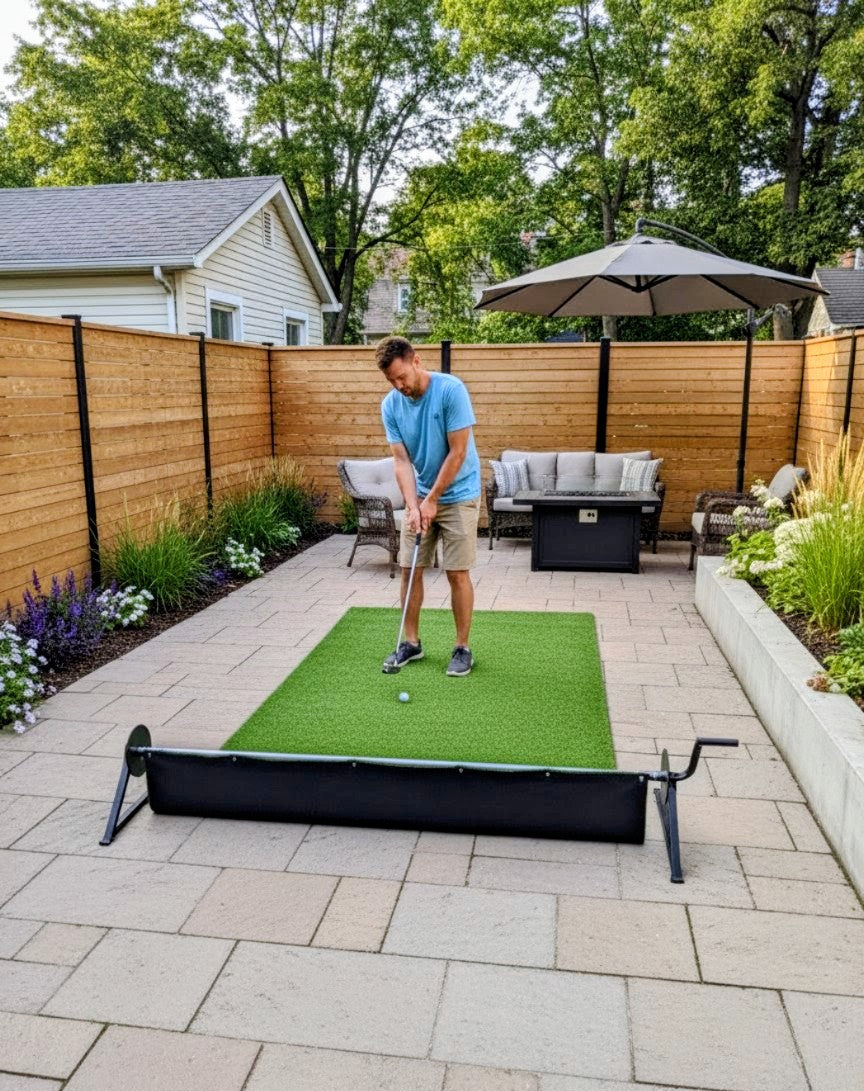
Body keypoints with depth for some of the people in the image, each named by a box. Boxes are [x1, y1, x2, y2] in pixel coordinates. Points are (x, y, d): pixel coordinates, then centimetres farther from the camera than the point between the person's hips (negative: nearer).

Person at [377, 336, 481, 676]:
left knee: (457, 573, -3)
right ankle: (411, 642, 20)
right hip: (419, 497, 5)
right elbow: (402, 461, -6)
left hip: (457, 495, -5)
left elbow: (458, 453, -19)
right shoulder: (390, 405, -5)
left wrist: (432, 500, -16)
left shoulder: (451, 389, -20)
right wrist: (413, 505, -19)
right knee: (410, 569, 6)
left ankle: (462, 647, 10)